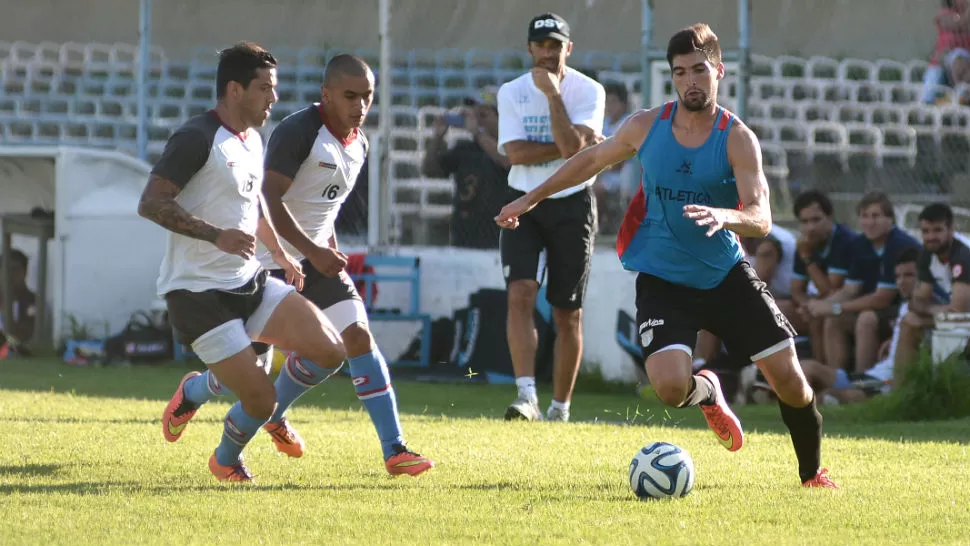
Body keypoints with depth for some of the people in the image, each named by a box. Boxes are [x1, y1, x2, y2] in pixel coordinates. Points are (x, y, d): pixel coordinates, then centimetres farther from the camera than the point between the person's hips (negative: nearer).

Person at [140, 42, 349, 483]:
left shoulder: (252, 140, 14)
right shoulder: (197, 139, -15)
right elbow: (151, 203, -23)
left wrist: (279, 253, 26)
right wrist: (216, 235, -31)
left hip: (248, 283, 9)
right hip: (198, 293, -9)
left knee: (329, 350, -6)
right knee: (261, 400, -15)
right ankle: (226, 461, 21)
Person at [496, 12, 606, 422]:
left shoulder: (588, 91, -8)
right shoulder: (512, 92, -1)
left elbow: (572, 147, -22)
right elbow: (514, 152, -13)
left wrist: (552, 92, -22)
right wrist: (573, 144, -17)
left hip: (572, 205, -1)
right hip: (525, 203, 1)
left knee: (568, 313, 3)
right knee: (520, 293, -19)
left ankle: (560, 408, 14)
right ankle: (526, 396, -23)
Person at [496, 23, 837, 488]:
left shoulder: (737, 139, -11)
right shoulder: (647, 126, -4)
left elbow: (761, 218, -22)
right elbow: (592, 160, 15)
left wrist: (723, 217, -43)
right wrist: (530, 199, 19)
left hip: (726, 274, 0)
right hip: (663, 279, 0)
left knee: (788, 375, -7)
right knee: (670, 386, -21)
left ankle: (813, 475, 18)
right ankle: (706, 392, 18)